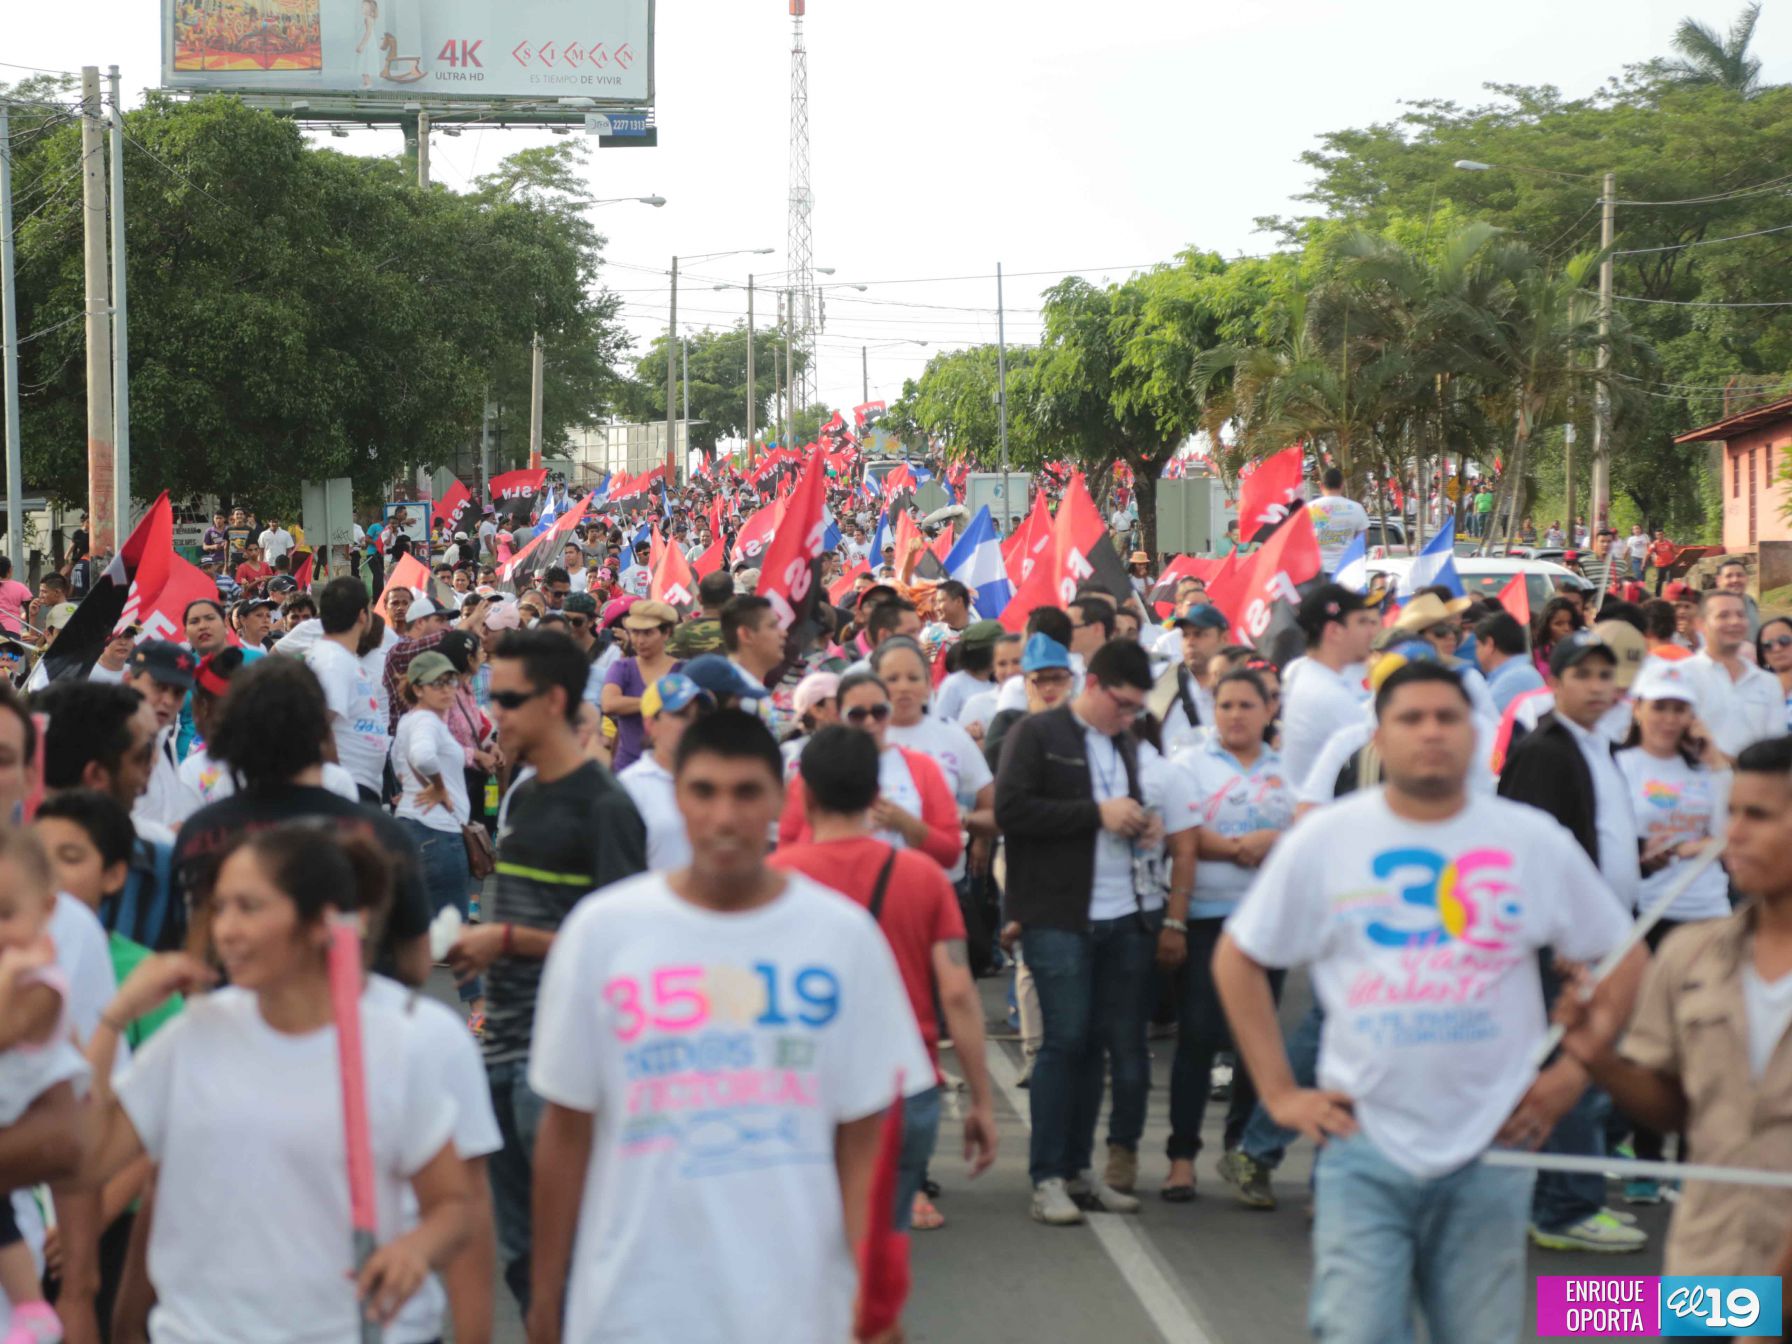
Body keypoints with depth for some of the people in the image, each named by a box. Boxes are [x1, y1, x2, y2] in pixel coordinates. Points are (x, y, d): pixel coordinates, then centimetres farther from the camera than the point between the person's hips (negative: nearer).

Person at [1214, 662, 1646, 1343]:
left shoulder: (1535, 841, 2)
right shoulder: (1322, 840, 1)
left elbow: (1623, 959, 11)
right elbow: (1237, 959, 8)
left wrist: (1572, 1073, 2)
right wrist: (1279, 1093, 3)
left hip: (1491, 1147, 1)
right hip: (1364, 1144, -1)